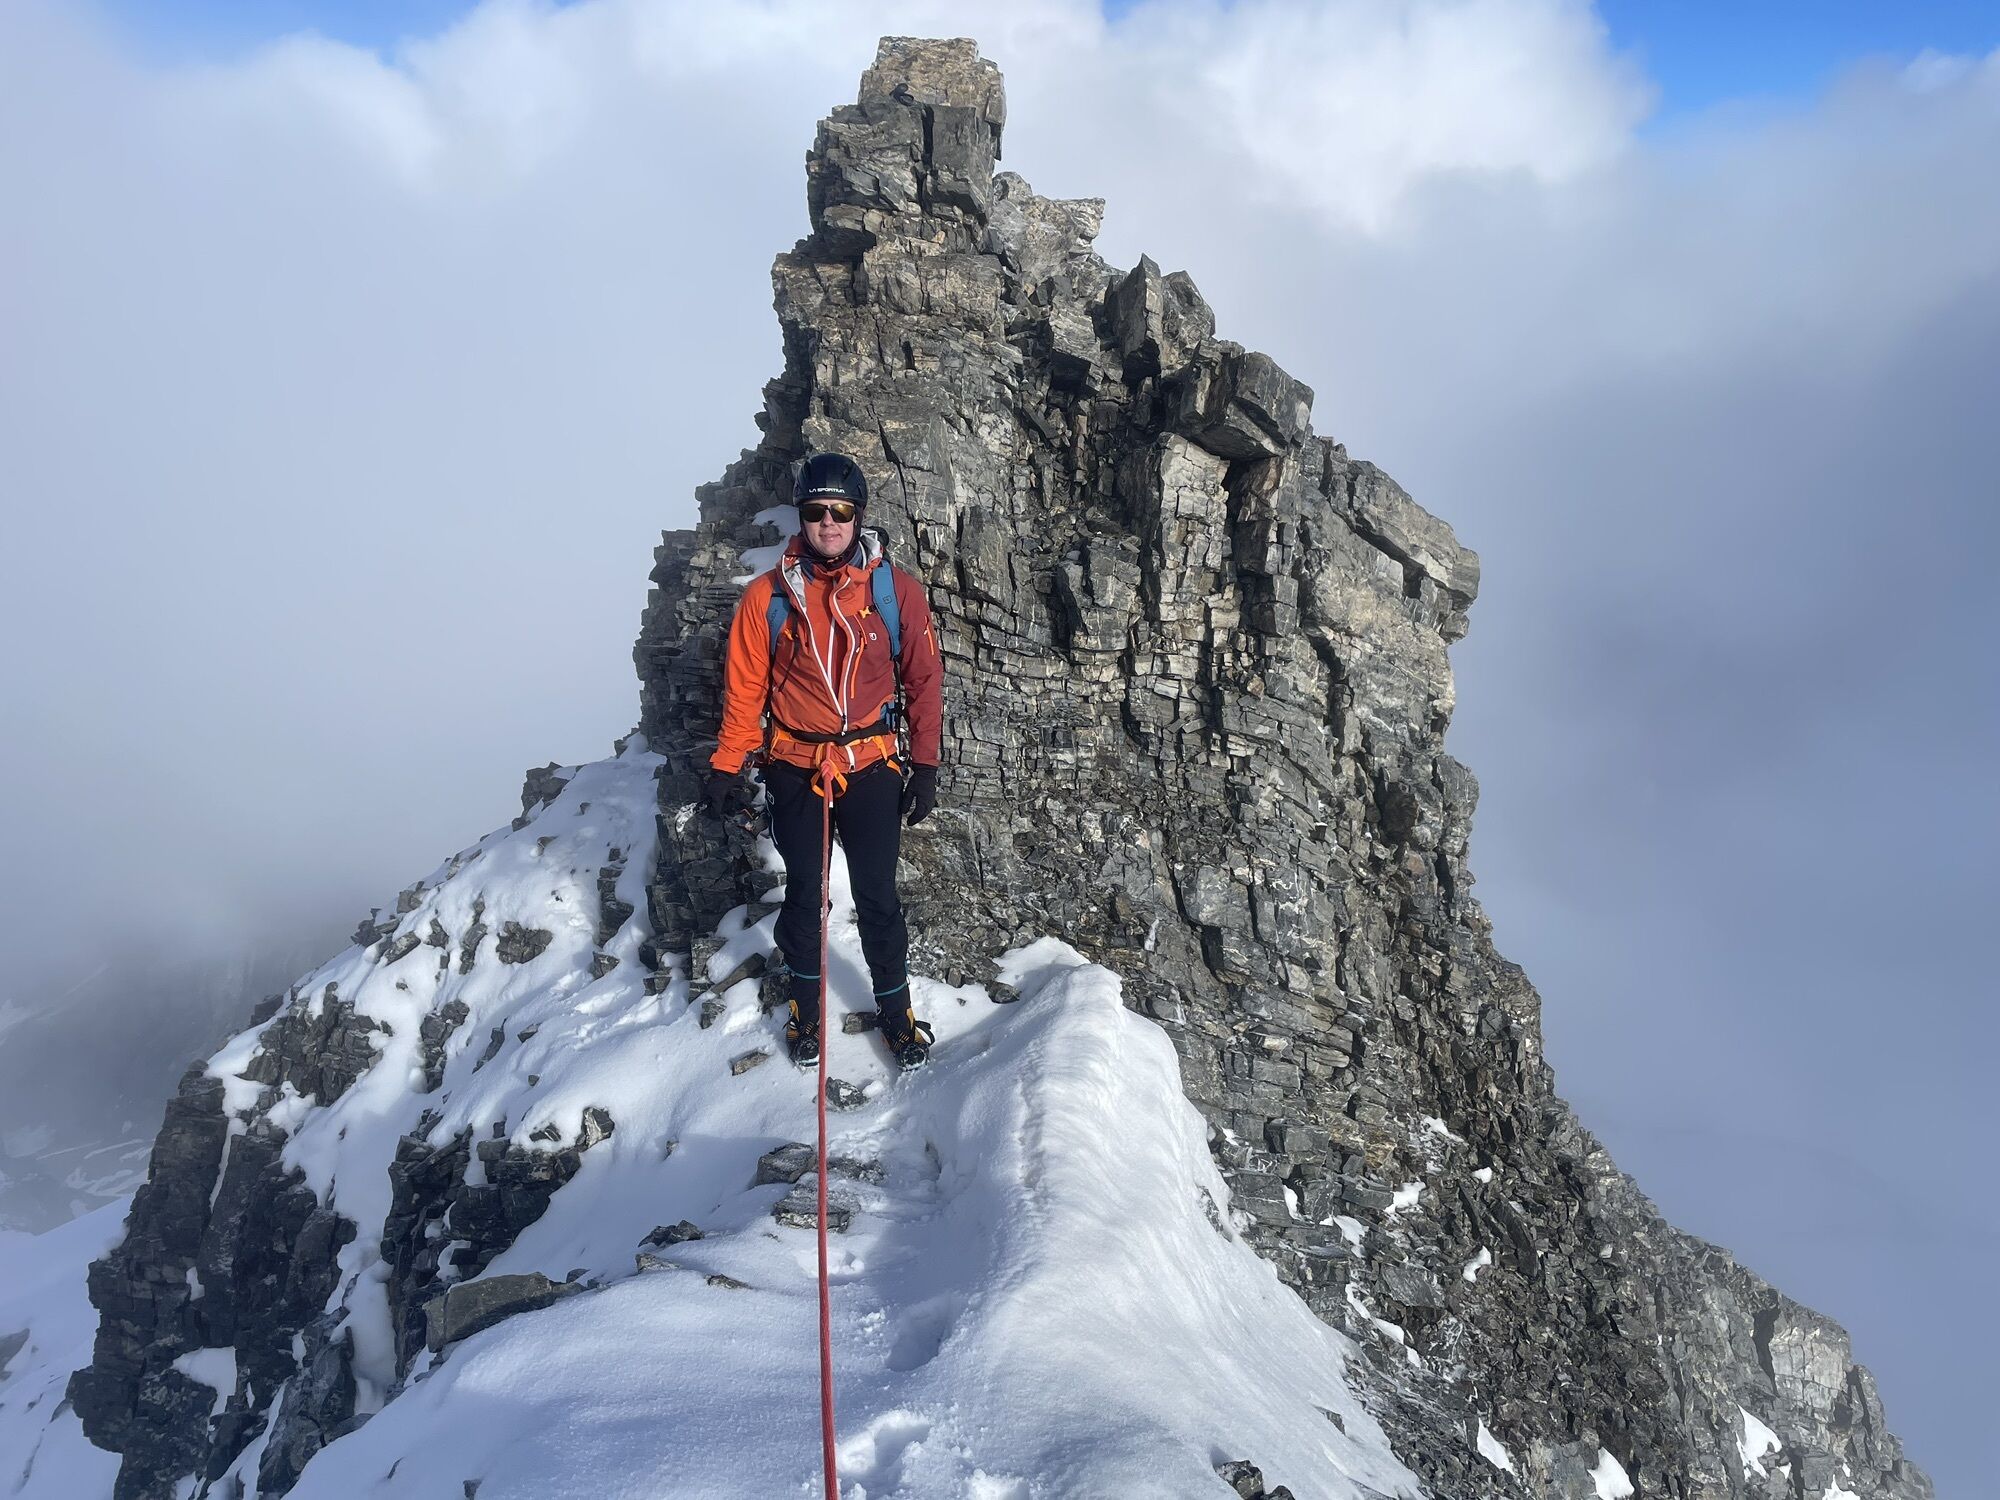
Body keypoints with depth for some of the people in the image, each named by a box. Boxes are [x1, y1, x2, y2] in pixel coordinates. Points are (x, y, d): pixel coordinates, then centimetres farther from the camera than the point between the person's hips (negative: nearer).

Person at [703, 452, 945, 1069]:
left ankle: (896, 1010, 24)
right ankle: (805, 1009, 30)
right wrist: (726, 768, -3)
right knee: (803, 894, 13)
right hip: (796, 769, 1)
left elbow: (924, 679, 0)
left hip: (872, 767, 0)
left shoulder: (895, 590, -6)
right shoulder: (768, 595, -6)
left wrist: (925, 766, 1)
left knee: (877, 896, 6)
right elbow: (744, 689, -1)